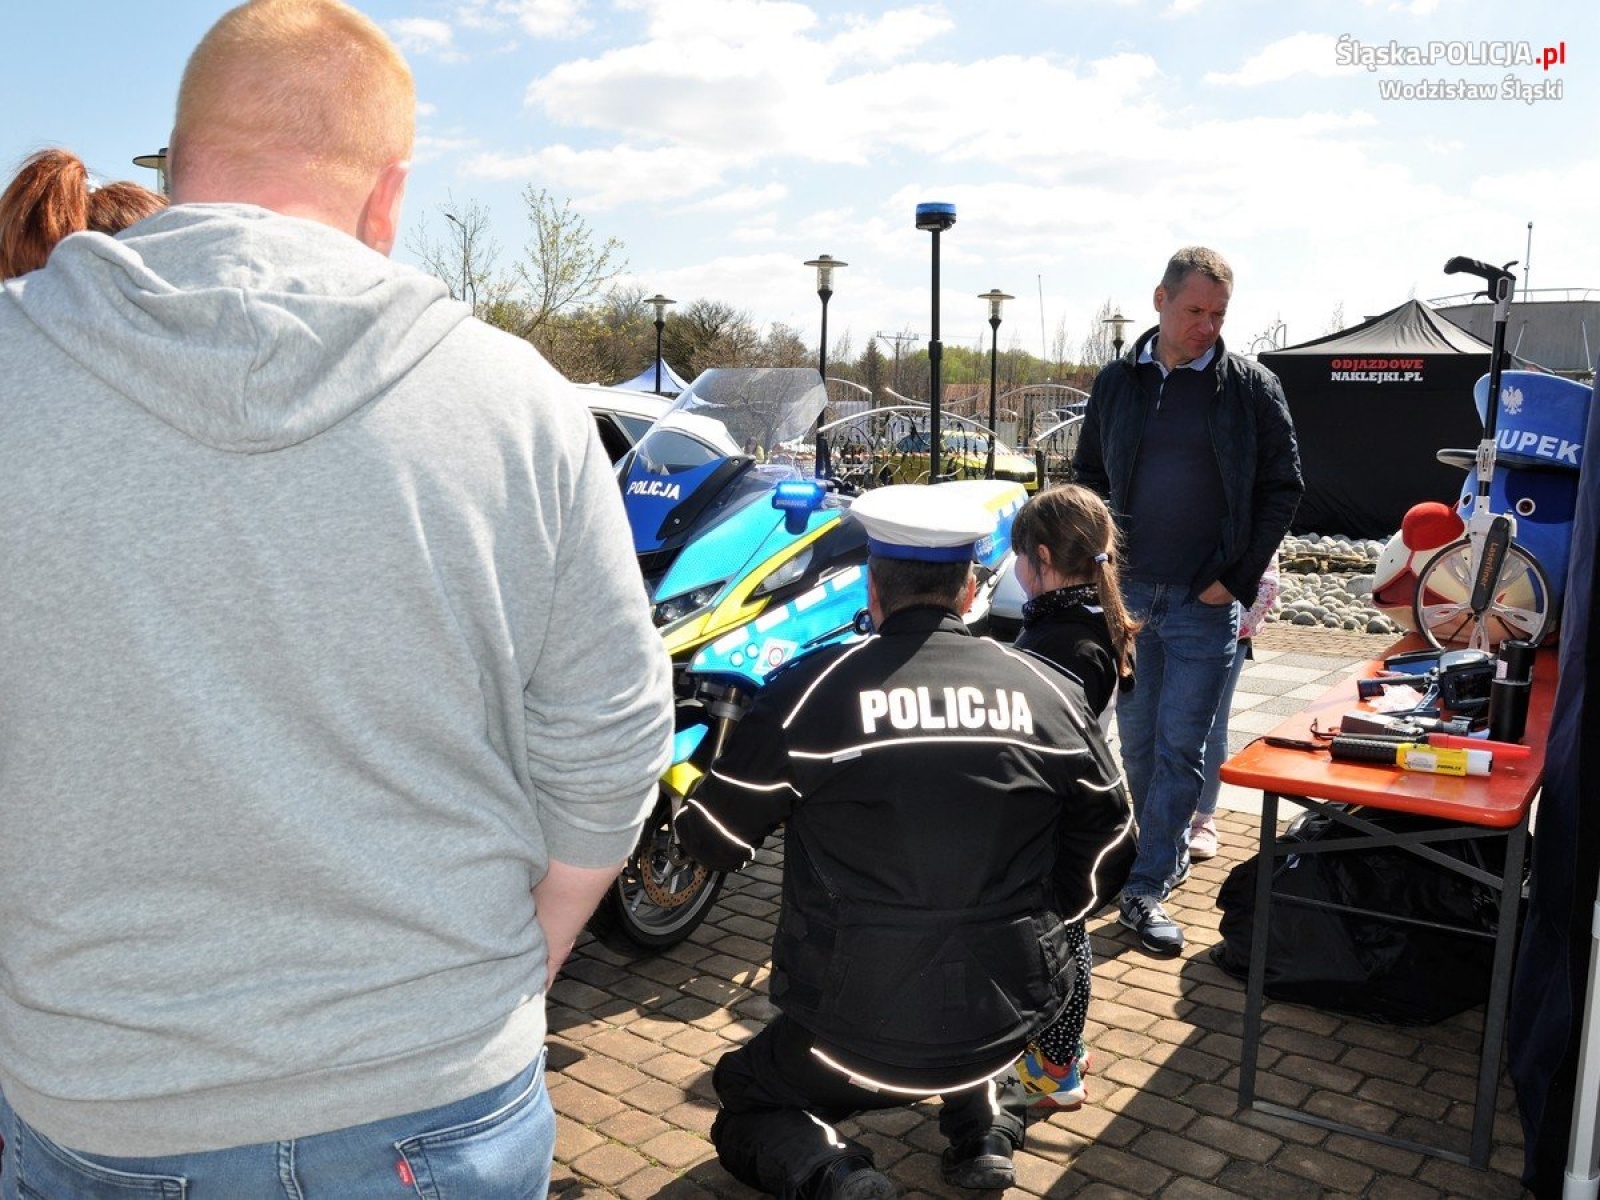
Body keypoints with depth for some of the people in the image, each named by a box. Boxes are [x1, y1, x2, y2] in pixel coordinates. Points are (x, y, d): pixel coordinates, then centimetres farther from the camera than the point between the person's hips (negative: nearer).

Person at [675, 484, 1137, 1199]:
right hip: (1008, 1021, 4)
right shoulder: (1050, 693, -2)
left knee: (745, 1104, 26)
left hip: (854, 1033, -3)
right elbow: (1107, 856, 8)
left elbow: (715, 840, -1)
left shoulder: (809, 689, -13)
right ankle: (988, 1124, 18)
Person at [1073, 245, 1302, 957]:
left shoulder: (1252, 389, -2)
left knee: (1180, 745, -2)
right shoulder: (1118, 382, 6)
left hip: (1206, 603, -3)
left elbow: (1282, 489, 2)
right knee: (1136, 738, 11)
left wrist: (1239, 577, -6)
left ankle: (1146, 888, 5)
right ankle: (1167, 855, 30)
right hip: (1129, 593, 3)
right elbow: (1089, 476, 14)